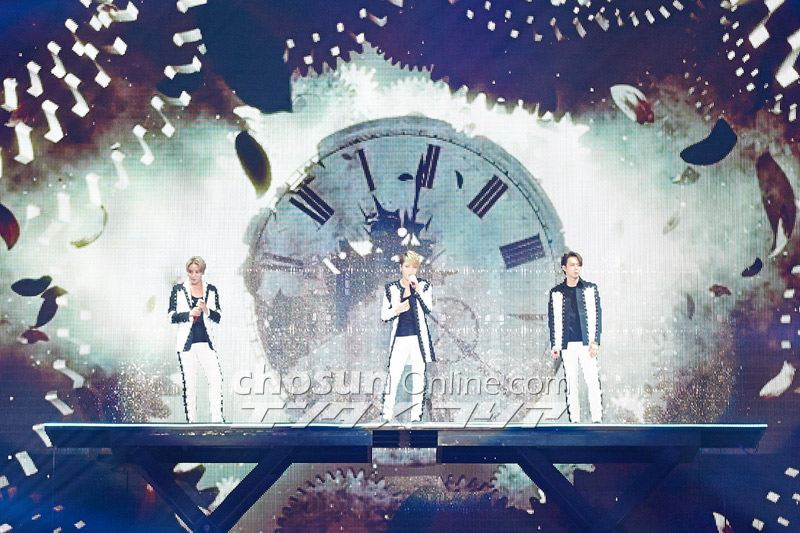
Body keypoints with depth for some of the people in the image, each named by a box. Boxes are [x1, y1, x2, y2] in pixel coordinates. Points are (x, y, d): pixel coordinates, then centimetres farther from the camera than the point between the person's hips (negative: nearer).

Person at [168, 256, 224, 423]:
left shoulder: (211, 290, 10)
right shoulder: (178, 290, 5)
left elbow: (218, 318, 8)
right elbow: (171, 317, 1)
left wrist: (207, 310, -12)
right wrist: (189, 314, -15)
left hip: (206, 342, 2)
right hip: (186, 343, -1)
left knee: (216, 378, -11)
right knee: (189, 383, -1)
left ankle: (217, 419, -5)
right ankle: (191, 420, 7)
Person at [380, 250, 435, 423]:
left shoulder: (423, 286, 7)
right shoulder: (391, 288, 8)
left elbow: (428, 309, -8)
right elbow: (384, 315, 8)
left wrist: (416, 289, -14)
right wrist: (397, 310, -11)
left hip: (419, 337, 1)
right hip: (400, 338, -1)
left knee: (418, 376, 3)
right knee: (393, 375, -9)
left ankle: (416, 415, 10)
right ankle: (388, 414, 0)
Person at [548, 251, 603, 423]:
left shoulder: (590, 289, 8)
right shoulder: (556, 293, 9)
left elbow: (597, 315, 6)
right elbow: (553, 320, 12)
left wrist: (595, 341, -4)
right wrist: (554, 345, 7)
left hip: (587, 343, -1)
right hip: (567, 344, 1)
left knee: (593, 381, -7)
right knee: (571, 383, 2)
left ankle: (597, 419, -3)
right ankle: (574, 419, 7)